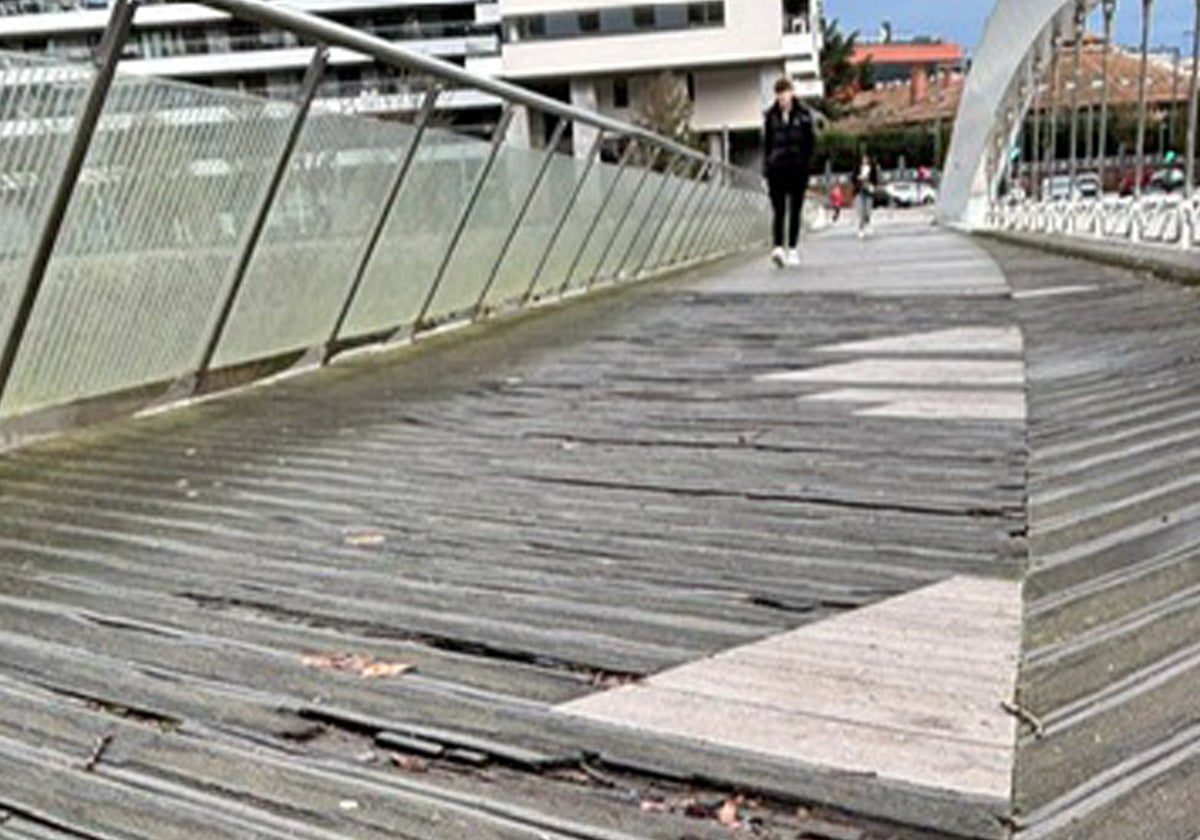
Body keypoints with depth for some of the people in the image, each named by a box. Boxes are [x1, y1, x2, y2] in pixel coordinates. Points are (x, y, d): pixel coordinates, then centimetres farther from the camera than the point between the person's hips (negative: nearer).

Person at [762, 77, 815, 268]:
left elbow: (810, 141, 4)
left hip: (797, 168, 0)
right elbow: (766, 143, 10)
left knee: (795, 211, 6)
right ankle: (778, 247, -18)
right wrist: (766, 165, 1)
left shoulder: (803, 114, 3)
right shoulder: (770, 116, 7)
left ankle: (792, 249, 14)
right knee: (778, 211, -9)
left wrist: (806, 163, -6)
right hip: (776, 169, 0)